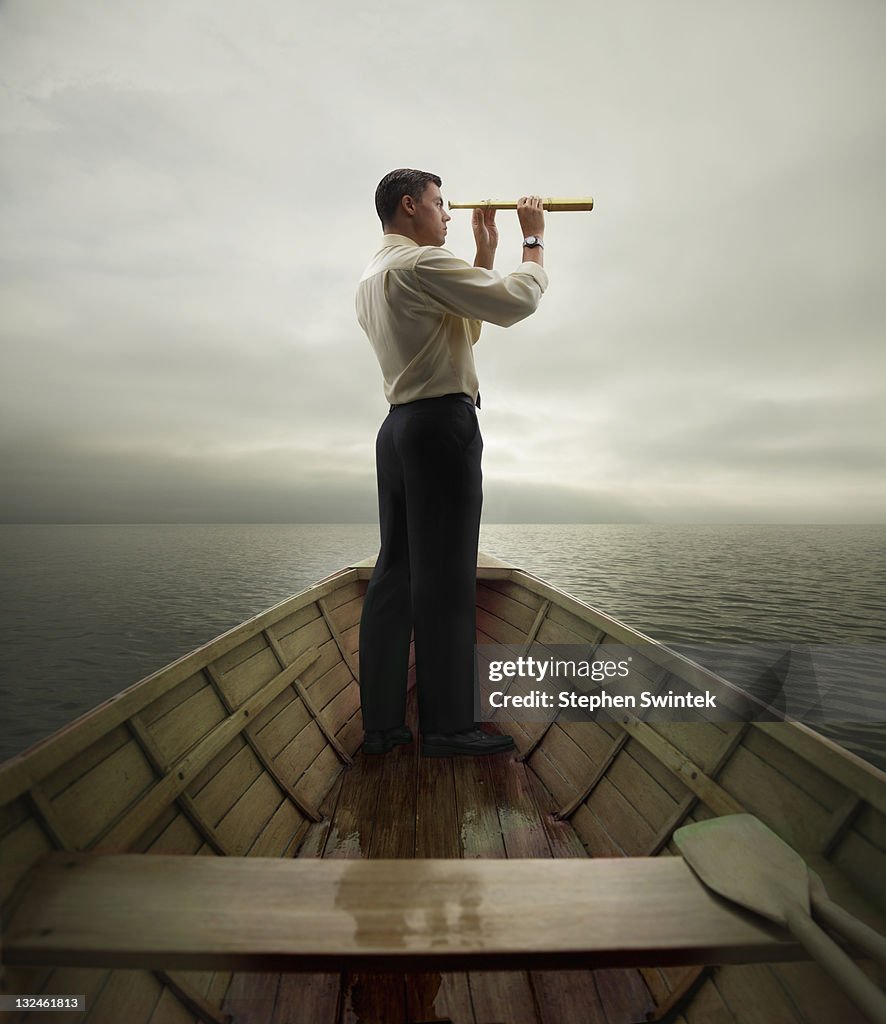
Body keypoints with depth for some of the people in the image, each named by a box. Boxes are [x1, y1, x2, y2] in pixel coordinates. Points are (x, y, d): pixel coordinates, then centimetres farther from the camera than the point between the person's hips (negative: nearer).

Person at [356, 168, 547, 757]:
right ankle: (448, 725, 3)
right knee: (444, 576, -7)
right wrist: (535, 238, 11)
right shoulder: (422, 263, -5)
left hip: (398, 428, 9)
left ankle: (382, 723, 13)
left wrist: (486, 252, 26)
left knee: (396, 573, 6)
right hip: (443, 424, -9)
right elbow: (517, 301, -7)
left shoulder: (370, 280, 24)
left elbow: (466, 327, 26)